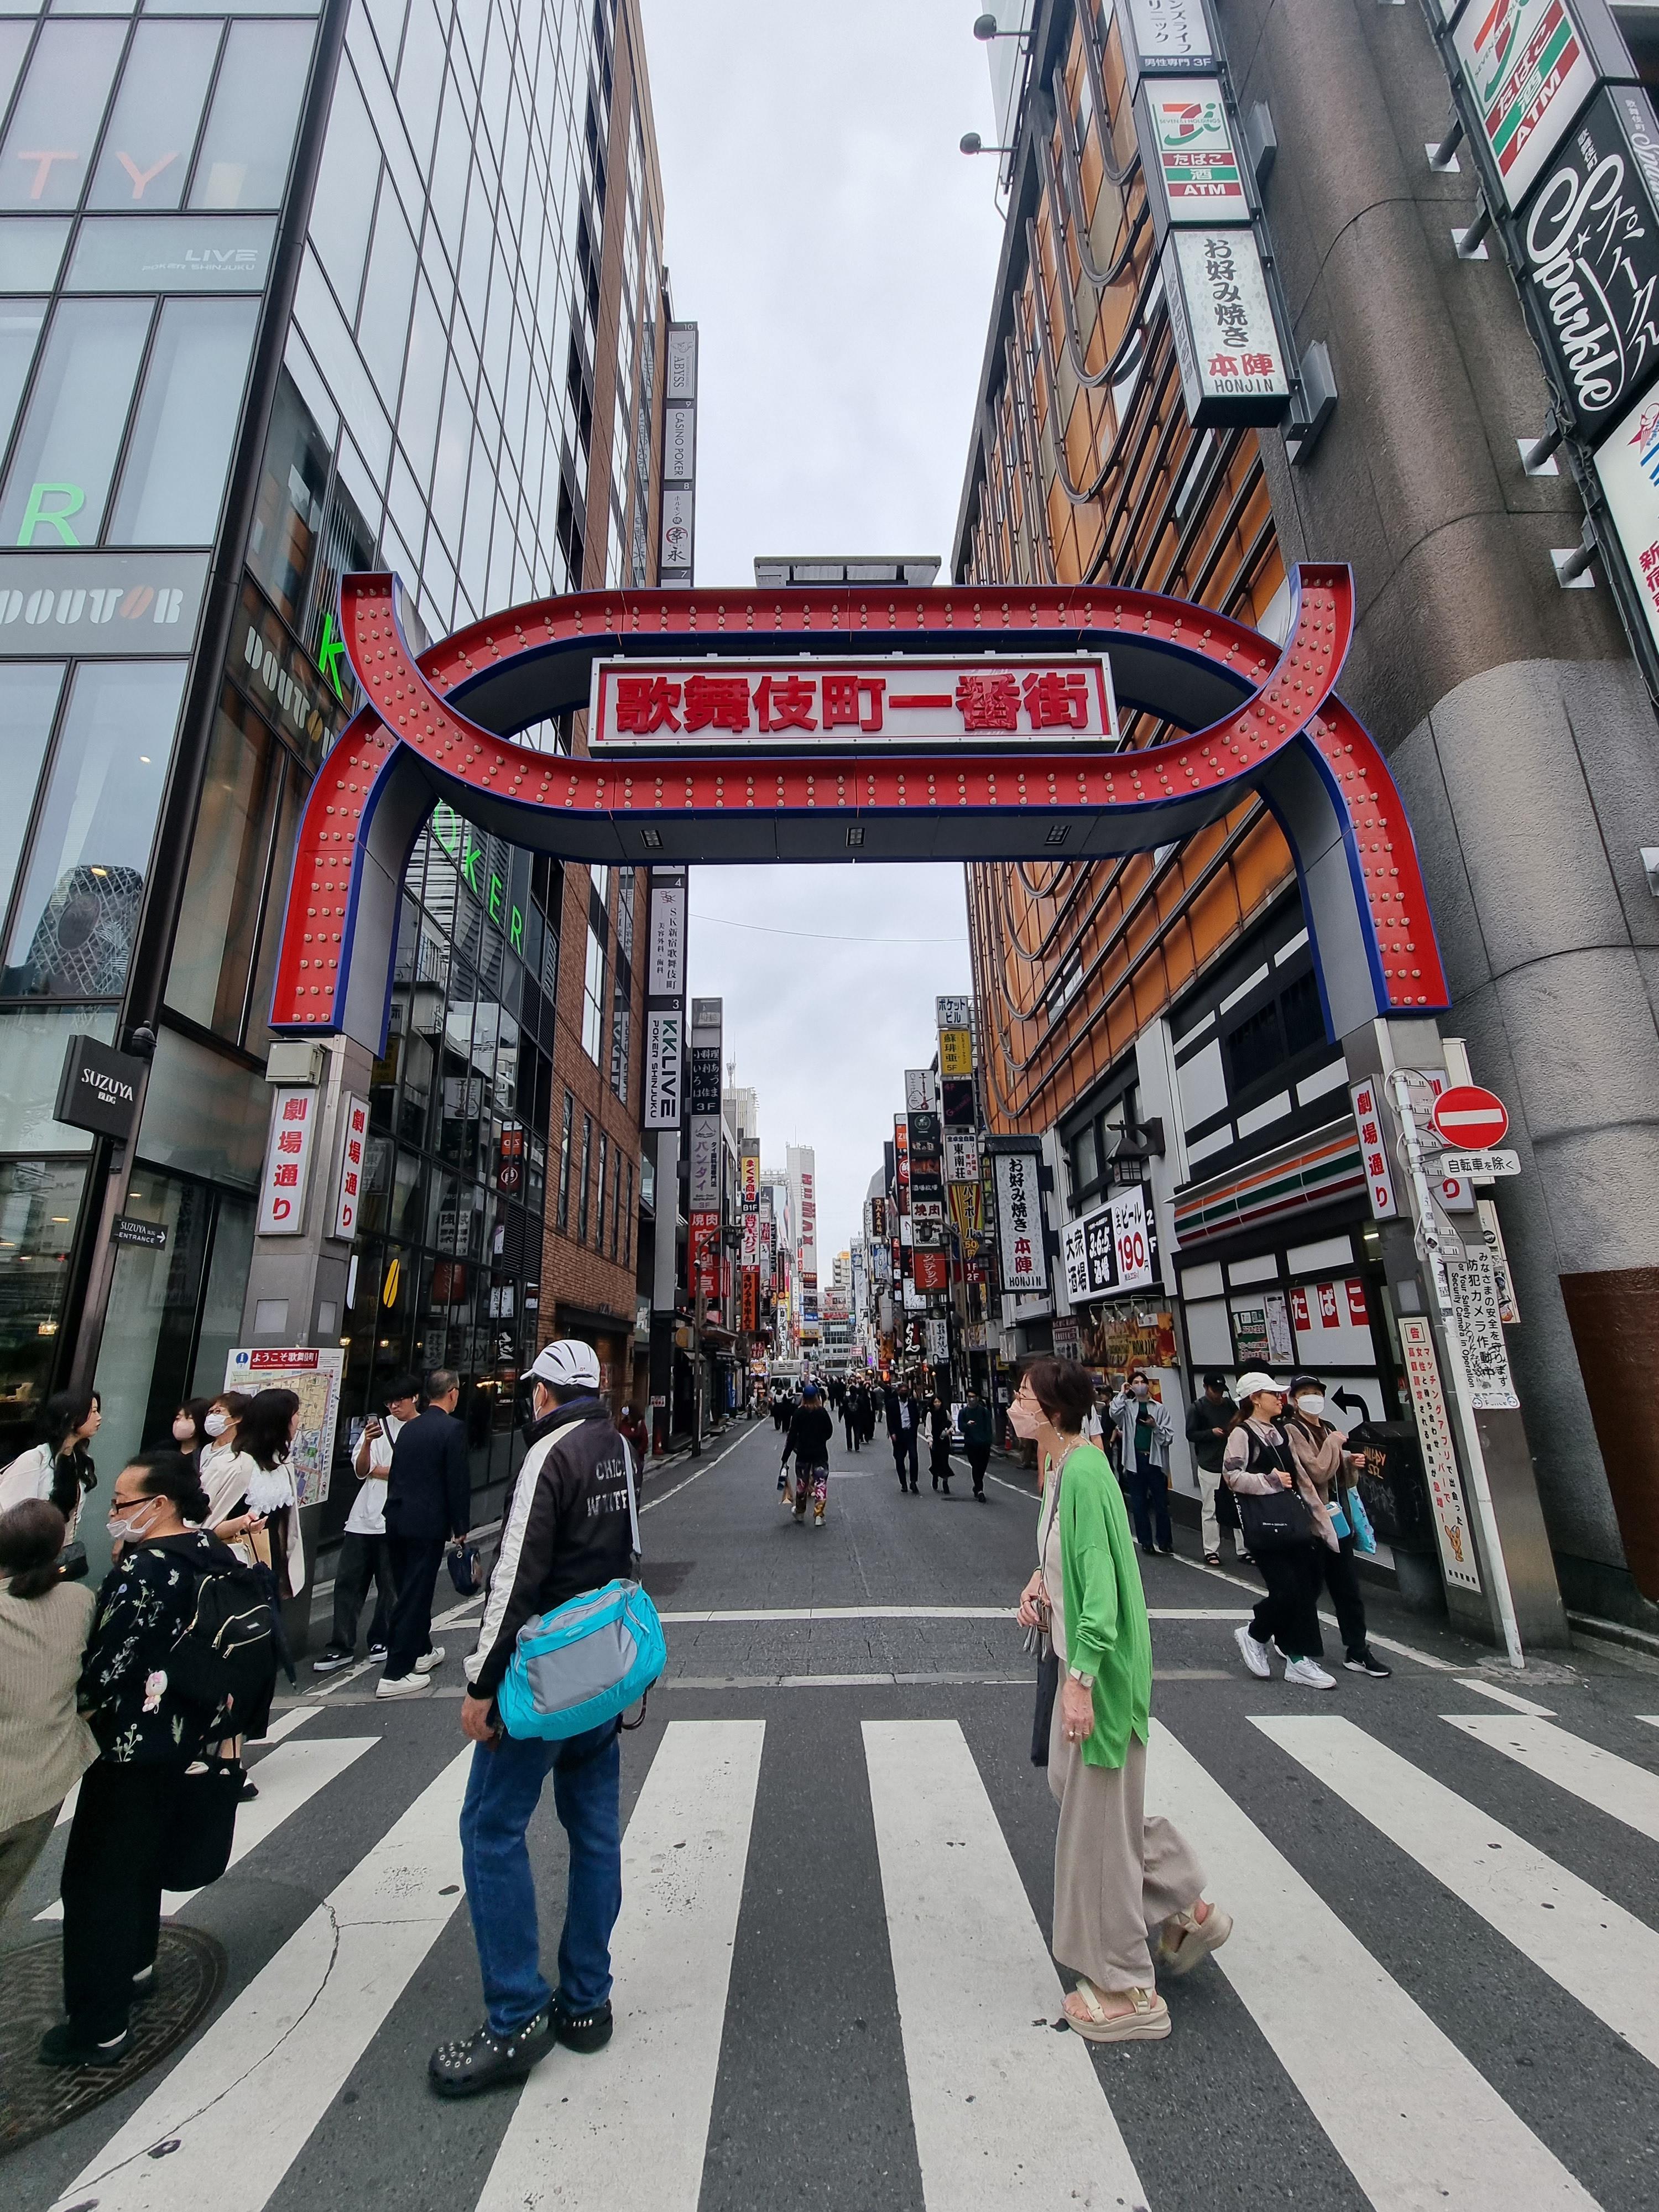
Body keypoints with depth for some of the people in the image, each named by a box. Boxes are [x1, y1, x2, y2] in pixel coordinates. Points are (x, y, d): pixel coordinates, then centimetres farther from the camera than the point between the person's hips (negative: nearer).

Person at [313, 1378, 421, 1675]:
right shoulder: (379, 1427, 7)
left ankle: (380, 1639, 26)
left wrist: (385, 1472, -1)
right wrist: (367, 1442, -12)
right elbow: (361, 1471, 5)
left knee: (390, 1585, 7)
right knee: (347, 1581, 5)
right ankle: (341, 1647, 16)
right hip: (364, 1516, 4)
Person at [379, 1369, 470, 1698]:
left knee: (410, 1591, 20)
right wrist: (460, 1528, -3)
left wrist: (398, 1512, 20)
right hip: (428, 1524, -7)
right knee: (415, 1595, 2)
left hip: (397, 1522, 7)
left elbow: (394, 1475, 12)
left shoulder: (408, 1428, 8)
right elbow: (458, 1482, -14)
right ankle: (395, 1675, 7)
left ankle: (421, 1652, 36)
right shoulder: (453, 1428, -13)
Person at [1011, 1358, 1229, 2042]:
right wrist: (1040, 1579, 2)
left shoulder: (1084, 1475, -26)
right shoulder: (1058, 1466, 3)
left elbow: (1102, 1587, -26)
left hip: (1100, 1666, -9)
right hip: (1080, 1656, 9)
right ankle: (1189, 1906, 40)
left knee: (1096, 1813, 7)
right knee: (1071, 1783, 23)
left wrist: (1079, 1678, -25)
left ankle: (1127, 1991, 28)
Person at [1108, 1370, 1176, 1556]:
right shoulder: (1127, 1407, 5)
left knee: (1161, 1504, 2)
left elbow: (1169, 1436, 2)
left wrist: (1155, 1426, -15)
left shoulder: (1160, 1409, 5)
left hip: (1155, 1460, -1)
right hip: (1135, 1460, 1)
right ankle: (1145, 1542, 16)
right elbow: (1115, 1414, -16)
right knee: (1139, 1504, 7)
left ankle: (1165, 1542, 15)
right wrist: (1122, 1394, -10)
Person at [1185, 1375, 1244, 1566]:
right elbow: (1191, 1434, -3)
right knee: (1210, 1510, 2)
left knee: (1240, 1507, 5)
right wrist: (1212, 1433, -17)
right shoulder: (1196, 1408, -2)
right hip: (1210, 1467, -4)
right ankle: (1211, 1551, 11)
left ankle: (1243, 1549, 15)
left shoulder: (1230, 1405, 9)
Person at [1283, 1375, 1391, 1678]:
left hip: (1337, 1517, 7)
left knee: (1348, 1588, 9)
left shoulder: (1328, 1428, 12)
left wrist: (1349, 1461, 5)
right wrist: (1333, 1443, -13)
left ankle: (1357, 1652, 16)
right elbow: (1317, 1473, -22)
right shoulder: (1292, 1431, -13)